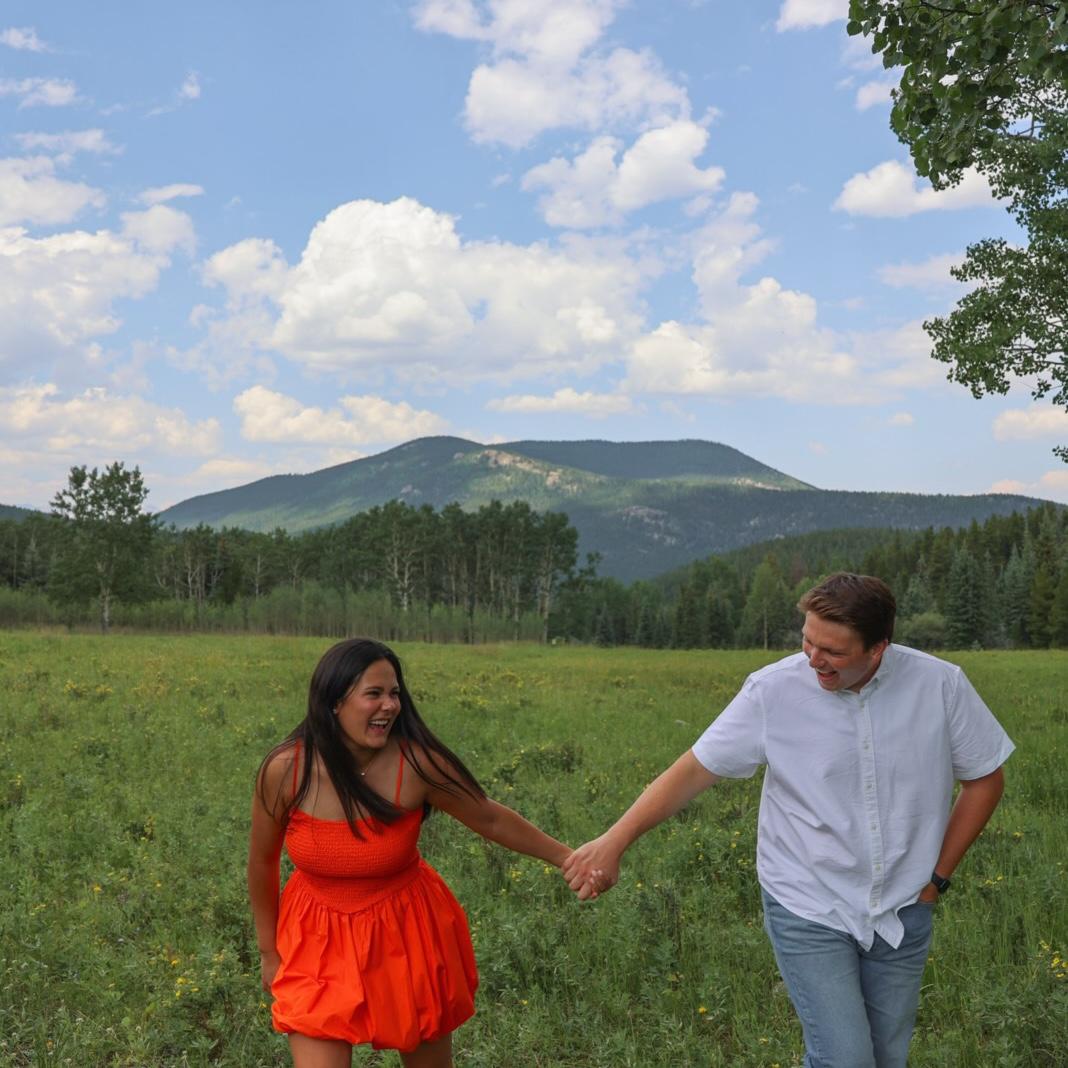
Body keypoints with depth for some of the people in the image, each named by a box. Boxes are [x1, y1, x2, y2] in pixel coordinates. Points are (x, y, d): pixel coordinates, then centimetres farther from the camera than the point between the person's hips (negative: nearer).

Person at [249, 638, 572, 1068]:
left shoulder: (416, 761, -21)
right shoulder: (285, 770, -20)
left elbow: (492, 819, -5)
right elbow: (262, 862, -3)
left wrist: (570, 858, 0)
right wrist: (269, 950, 8)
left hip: (408, 935, 1)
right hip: (320, 940, 0)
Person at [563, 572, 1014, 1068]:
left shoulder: (940, 685, -11)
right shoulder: (773, 691, -16)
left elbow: (985, 779, 3)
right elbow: (693, 770, -12)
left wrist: (937, 877, 1)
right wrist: (614, 840, -22)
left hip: (902, 913, 3)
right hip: (809, 911, -3)